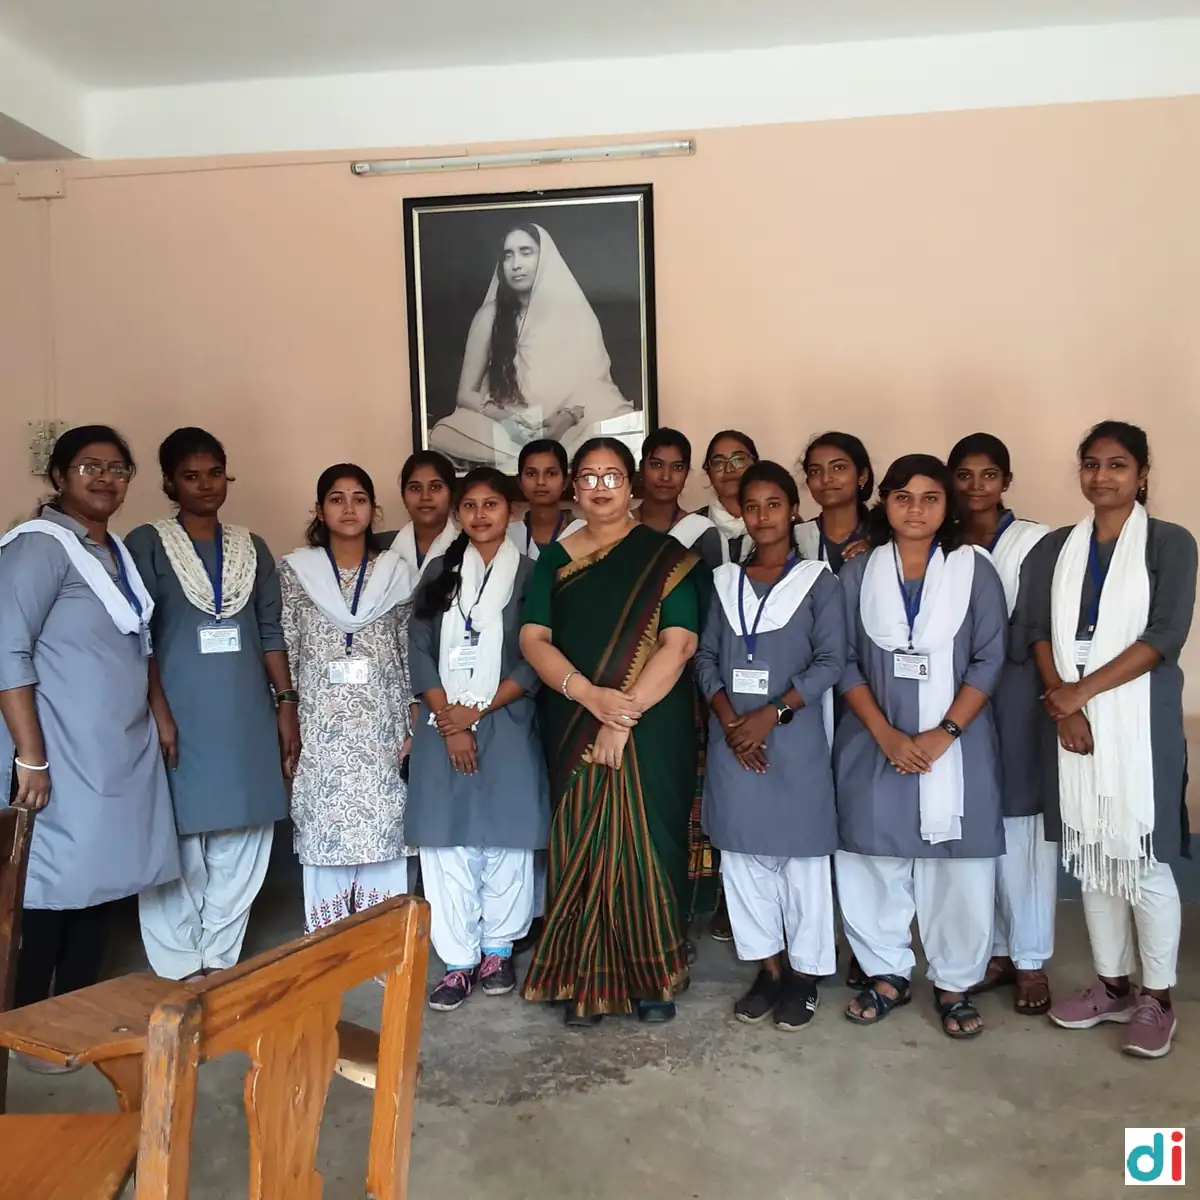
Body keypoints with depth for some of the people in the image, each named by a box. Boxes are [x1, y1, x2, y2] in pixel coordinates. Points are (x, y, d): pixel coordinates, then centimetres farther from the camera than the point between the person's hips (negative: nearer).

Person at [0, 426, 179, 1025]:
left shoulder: (117, 551, 14)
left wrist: (159, 716, 13)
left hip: (122, 751, 8)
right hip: (65, 754, -8)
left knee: (99, 879, 13)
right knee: (52, 883, 1)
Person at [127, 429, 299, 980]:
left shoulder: (253, 548, 12)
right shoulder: (146, 544, -1)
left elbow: (271, 634, 12)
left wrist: (286, 702, 5)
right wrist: (158, 712, -15)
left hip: (246, 719, 4)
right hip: (180, 718, -4)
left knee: (240, 850, 8)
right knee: (176, 850, 1)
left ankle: (218, 965, 21)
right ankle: (178, 974, 13)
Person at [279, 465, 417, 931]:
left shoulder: (397, 572, 7)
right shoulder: (295, 571, 4)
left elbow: (413, 655, 7)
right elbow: (284, 655, 3)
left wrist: (414, 727, 3)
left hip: (382, 732, 1)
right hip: (321, 734, -1)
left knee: (383, 839, 4)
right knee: (325, 840, 3)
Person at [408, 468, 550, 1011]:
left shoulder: (530, 574, 2)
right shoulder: (439, 573, 9)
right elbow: (419, 649, 3)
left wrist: (477, 711, -9)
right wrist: (448, 718, -8)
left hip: (506, 727, -2)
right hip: (442, 728, 2)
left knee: (504, 842, 3)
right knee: (446, 845, 2)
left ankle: (497, 950, 20)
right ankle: (458, 960, 12)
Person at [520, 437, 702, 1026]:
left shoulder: (665, 556, 0)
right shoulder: (555, 558, 8)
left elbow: (678, 644, -10)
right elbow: (533, 639, 0)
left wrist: (625, 715, -17)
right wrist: (590, 695, -16)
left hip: (652, 727, -2)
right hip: (574, 728, 2)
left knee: (647, 842, 3)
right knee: (581, 845, 5)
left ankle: (653, 973, 20)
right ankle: (587, 978, 17)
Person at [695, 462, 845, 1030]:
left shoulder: (817, 580, -1)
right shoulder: (724, 581, 9)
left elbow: (830, 662, -7)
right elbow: (706, 656, 5)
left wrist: (770, 714, -15)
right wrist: (729, 720, -9)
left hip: (795, 739, -3)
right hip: (733, 739, 4)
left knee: (802, 855, 4)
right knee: (742, 854, 9)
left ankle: (804, 973, 20)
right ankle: (768, 968, 24)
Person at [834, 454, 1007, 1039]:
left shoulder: (974, 570, 1)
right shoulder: (856, 573, 3)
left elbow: (989, 660, -3)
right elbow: (845, 661, 0)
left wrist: (944, 732, -12)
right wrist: (887, 735, -10)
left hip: (956, 743, -1)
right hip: (873, 743, 1)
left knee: (957, 867, 4)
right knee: (873, 860, 6)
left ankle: (954, 984, 22)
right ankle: (886, 973, 25)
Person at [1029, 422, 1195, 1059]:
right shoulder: (1054, 549, 10)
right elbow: (1039, 632, 3)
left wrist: (1081, 692, -15)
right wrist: (1061, 702, -13)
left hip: (1140, 723, -4)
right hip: (1071, 720, 4)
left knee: (1144, 862, 1)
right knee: (1090, 859, 11)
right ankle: (1112, 984, 26)